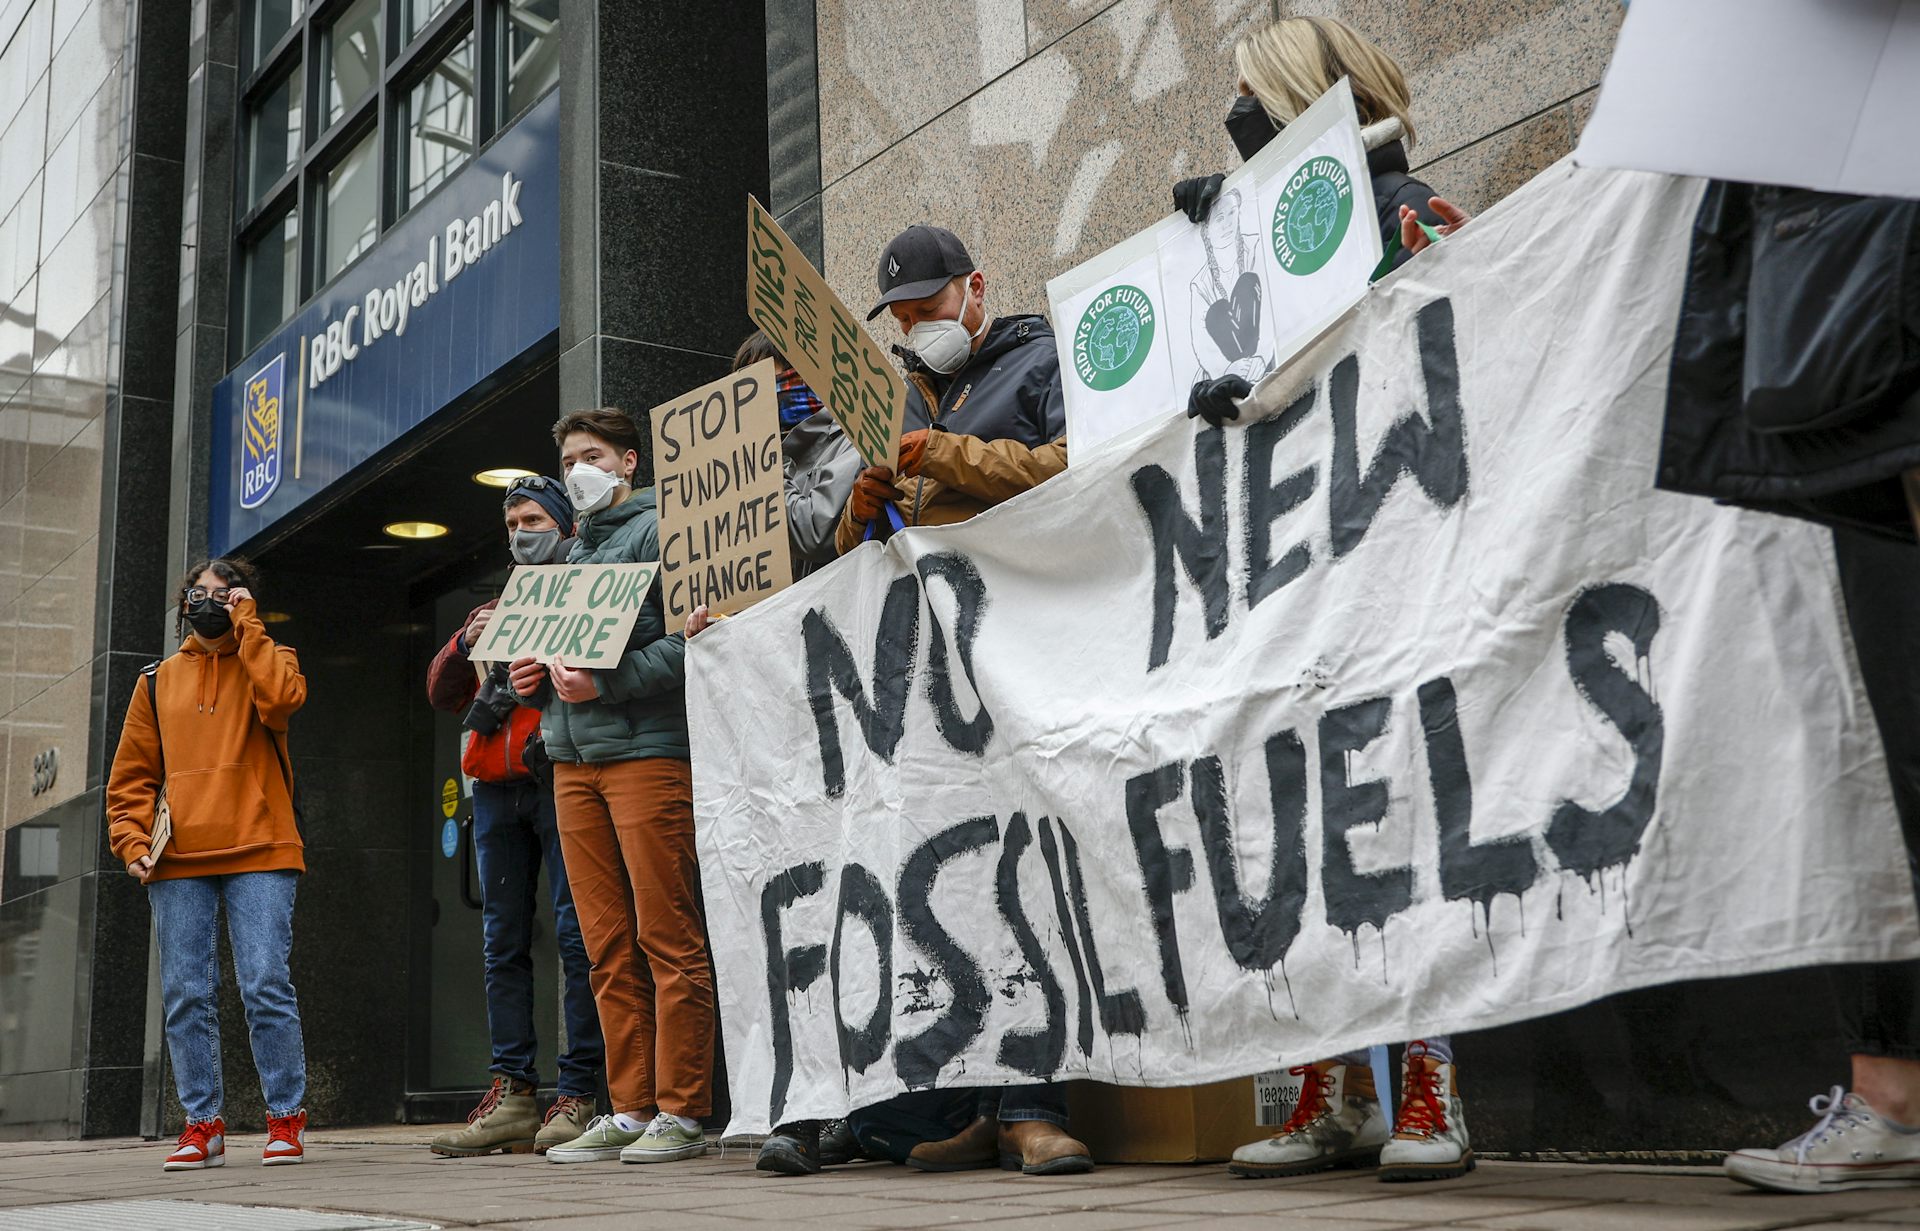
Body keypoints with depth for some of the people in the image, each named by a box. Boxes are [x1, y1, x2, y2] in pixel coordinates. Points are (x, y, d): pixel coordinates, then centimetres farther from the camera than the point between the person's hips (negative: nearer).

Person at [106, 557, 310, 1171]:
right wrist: (132, 842, 1)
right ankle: (203, 1124, 11)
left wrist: (245, 626, -6)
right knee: (186, 995, 2)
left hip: (258, 853, -3)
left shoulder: (265, 660, 11)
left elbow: (282, 698, -15)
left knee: (266, 986, -9)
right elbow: (131, 775, 16)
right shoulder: (158, 680, 18)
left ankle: (286, 1119, 1)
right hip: (177, 864, 3)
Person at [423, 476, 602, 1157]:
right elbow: (442, 693, 18)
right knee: (503, 941, 4)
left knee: (575, 934, -8)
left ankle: (577, 1095, -7)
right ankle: (512, 1092, 7)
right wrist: (466, 644, 1)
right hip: (496, 788, 6)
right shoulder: (493, 611, 26)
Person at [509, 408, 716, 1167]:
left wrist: (606, 683, -20)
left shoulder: (657, 530, -1)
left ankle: (680, 1113, -2)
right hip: (573, 761, 8)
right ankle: (630, 1110, 11)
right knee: (608, 949, 7)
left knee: (668, 940, -6)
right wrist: (531, 677, 7)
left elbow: (690, 639, -12)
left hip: (646, 750, -8)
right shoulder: (572, 553, 24)